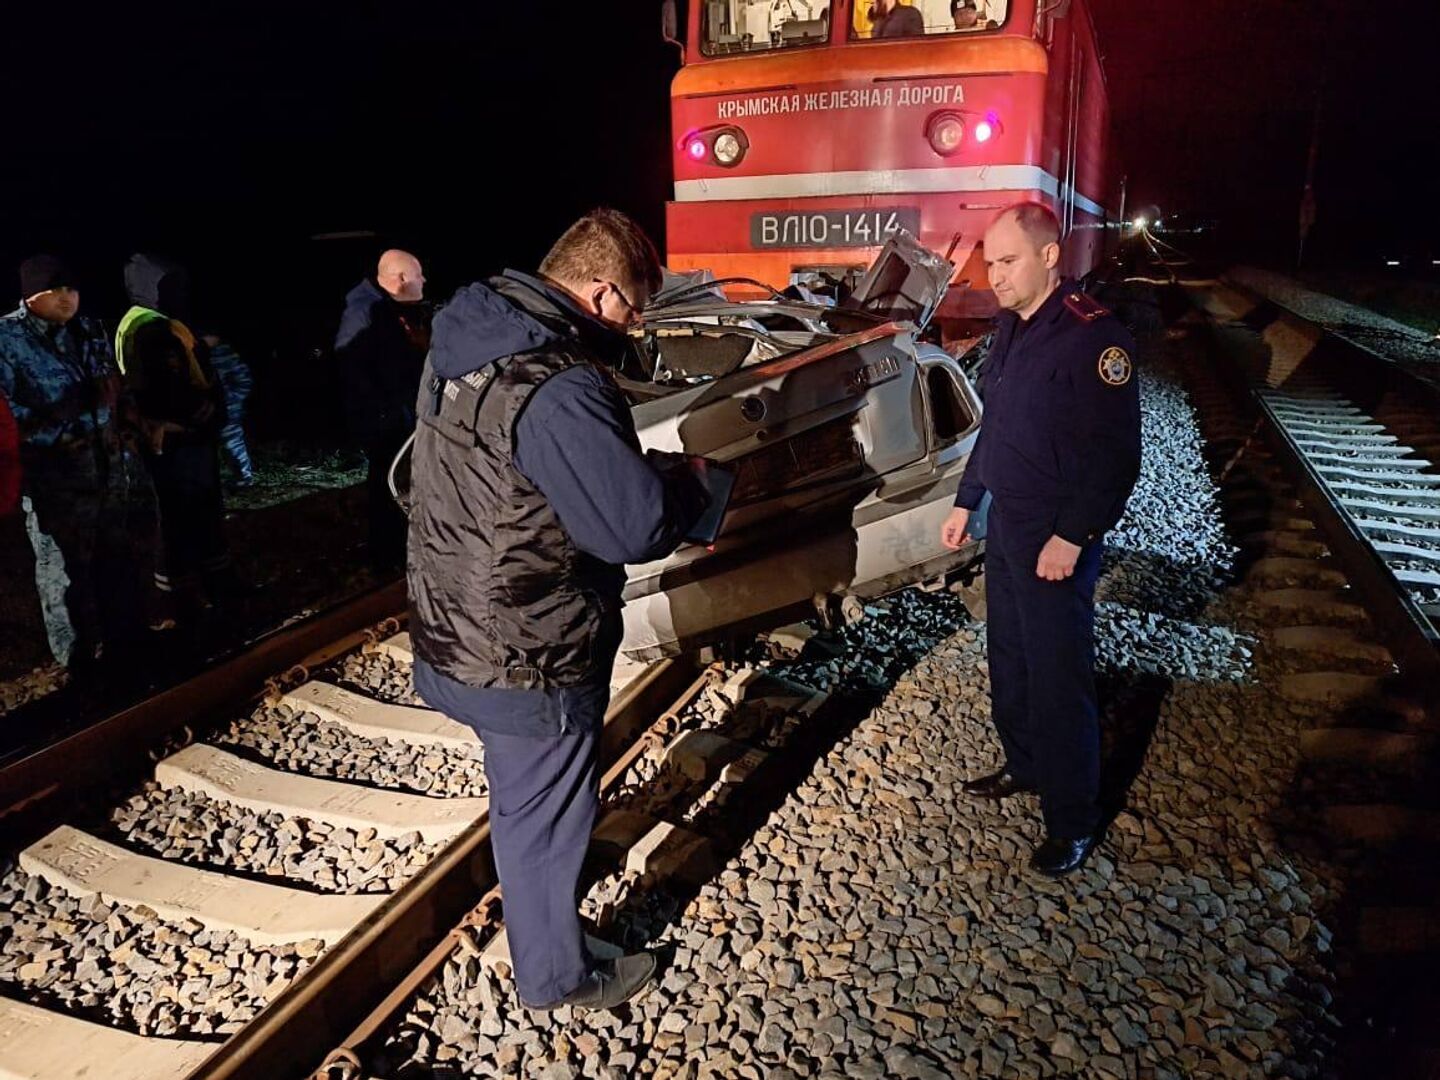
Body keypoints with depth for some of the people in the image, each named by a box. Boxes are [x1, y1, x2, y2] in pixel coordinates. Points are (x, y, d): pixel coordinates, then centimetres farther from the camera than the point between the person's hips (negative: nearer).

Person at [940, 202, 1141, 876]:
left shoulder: (1091, 335, -18)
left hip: (1056, 541, -8)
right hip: (1005, 526, 9)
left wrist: (1072, 538, -22)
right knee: (1009, 660, 19)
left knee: (1058, 677, -1)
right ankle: (1025, 765, 39)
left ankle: (1072, 823, 14)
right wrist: (965, 502, 19)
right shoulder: (1010, 328, 10)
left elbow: (1116, 452, -20)